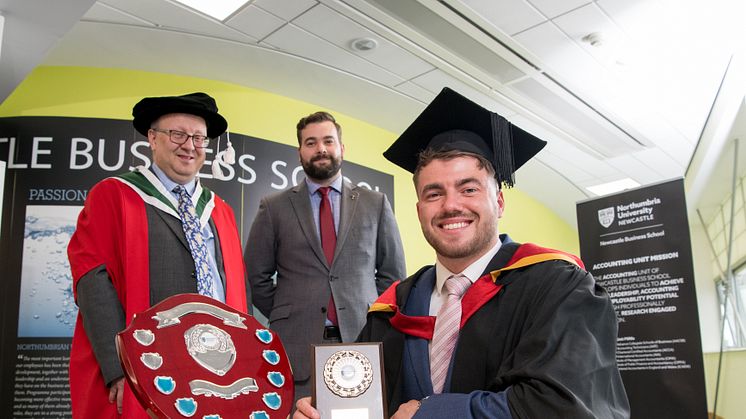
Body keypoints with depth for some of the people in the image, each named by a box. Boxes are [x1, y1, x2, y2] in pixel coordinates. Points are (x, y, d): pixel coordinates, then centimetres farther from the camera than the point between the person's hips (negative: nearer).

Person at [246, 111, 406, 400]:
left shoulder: (376, 204, 7)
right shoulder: (274, 207, 5)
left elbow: (393, 273, 11)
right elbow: (256, 276, 8)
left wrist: (370, 317, 4)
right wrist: (286, 317, 5)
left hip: (364, 342, 1)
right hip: (297, 345, 0)